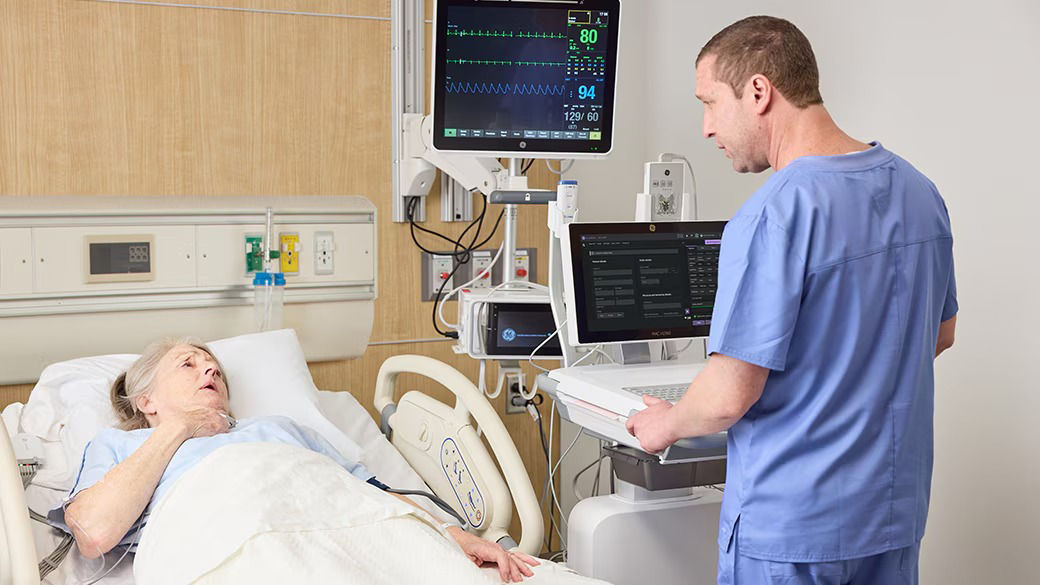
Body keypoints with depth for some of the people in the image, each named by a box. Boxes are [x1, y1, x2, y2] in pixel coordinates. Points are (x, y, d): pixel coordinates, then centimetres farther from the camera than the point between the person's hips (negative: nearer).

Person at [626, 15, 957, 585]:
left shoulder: (772, 217, -24)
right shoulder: (918, 191, 1)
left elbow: (729, 397, -23)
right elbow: (940, 332, 15)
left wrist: (667, 424, -3)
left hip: (790, 525, -7)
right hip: (895, 513, 7)